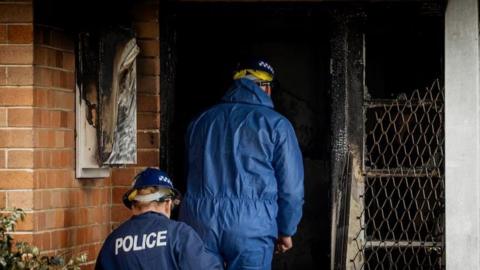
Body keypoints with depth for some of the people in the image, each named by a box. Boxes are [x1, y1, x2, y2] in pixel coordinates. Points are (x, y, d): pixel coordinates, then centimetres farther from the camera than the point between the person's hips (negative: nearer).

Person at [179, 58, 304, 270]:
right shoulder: (275, 124, 1)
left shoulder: (200, 121, 16)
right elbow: (291, 186, 1)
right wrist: (286, 231, 12)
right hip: (250, 228, -4)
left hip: (199, 220, 4)